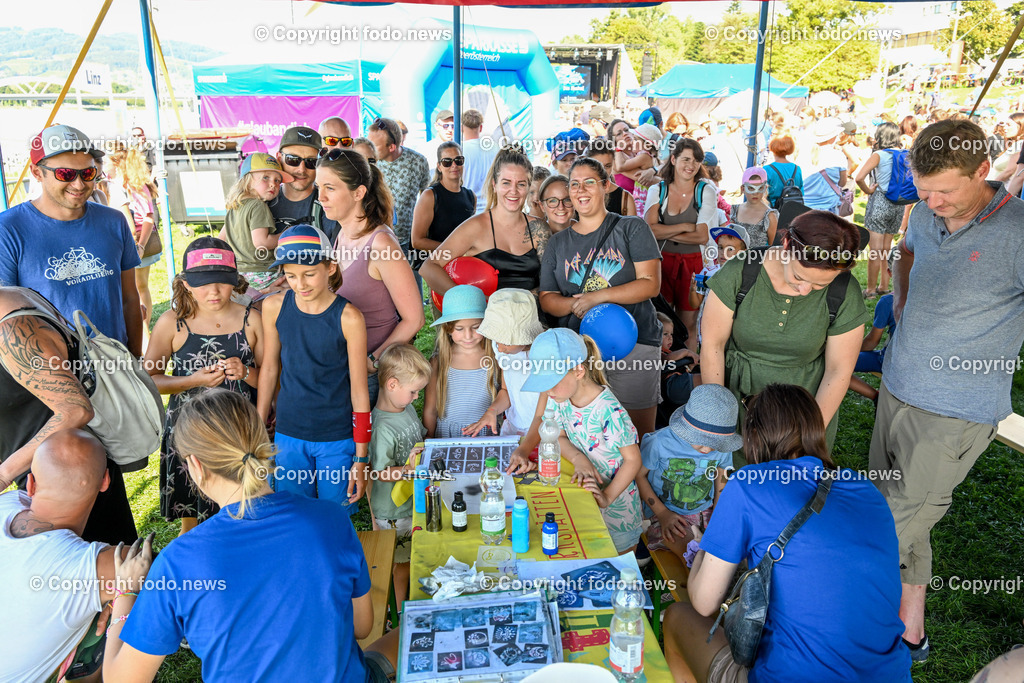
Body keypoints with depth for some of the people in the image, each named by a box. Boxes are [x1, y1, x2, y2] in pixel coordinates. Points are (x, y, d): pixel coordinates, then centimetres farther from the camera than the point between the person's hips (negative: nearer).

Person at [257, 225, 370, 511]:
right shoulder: (274, 307, -5)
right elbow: (269, 369, 8)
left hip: (337, 438, -3)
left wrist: (361, 458, -7)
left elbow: (359, 390, -9)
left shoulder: (348, 317, -14)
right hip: (288, 435, 3)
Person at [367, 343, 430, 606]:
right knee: (402, 561, 10)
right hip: (395, 510, -8)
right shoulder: (382, 427, -28)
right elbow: (382, 473, -25)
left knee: (415, 556, 23)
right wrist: (409, 468, -35)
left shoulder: (407, 408, 0)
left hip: (415, 499, 8)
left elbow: (420, 437, 18)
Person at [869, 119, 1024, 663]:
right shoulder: (926, 215, 1)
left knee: (898, 528, 1)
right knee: (891, 509, 17)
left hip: (955, 414, -7)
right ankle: (909, 629, 36)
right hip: (897, 389, 7)